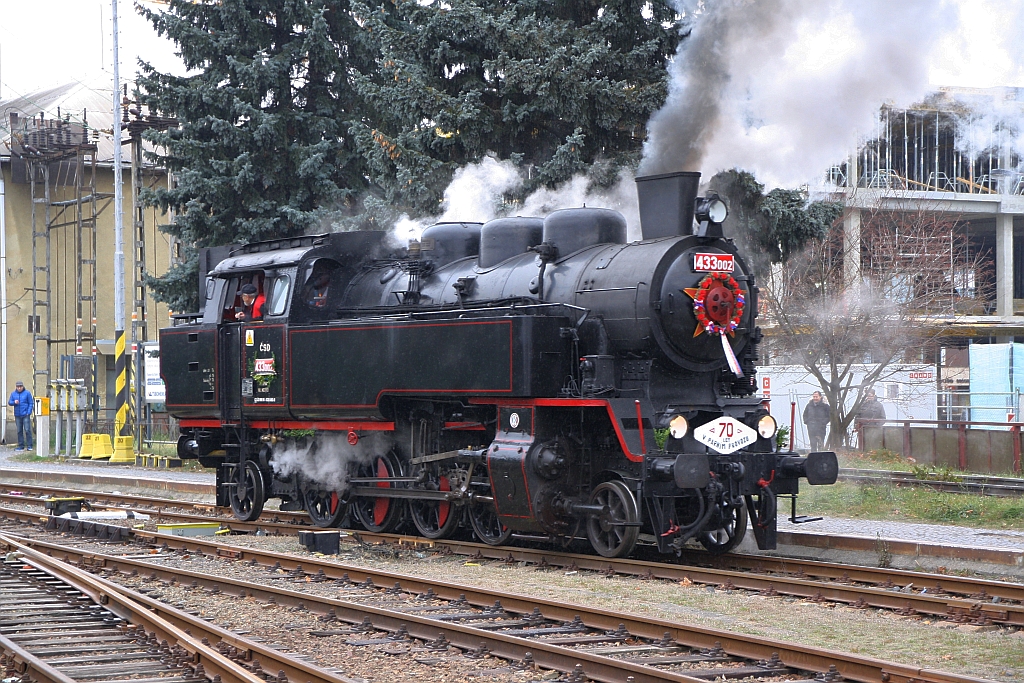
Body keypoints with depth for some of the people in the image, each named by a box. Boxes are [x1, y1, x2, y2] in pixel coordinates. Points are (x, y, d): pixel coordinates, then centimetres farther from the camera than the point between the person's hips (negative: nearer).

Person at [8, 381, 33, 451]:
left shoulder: (27, 393, -1)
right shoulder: (13, 394, 9)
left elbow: (31, 403, -1)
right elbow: (9, 402, 8)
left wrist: (29, 412, -9)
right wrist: (14, 402, -14)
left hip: (25, 415, -4)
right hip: (17, 415, 4)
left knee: (27, 430, -8)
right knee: (19, 431, 7)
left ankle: (29, 445, -4)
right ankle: (21, 446, 12)